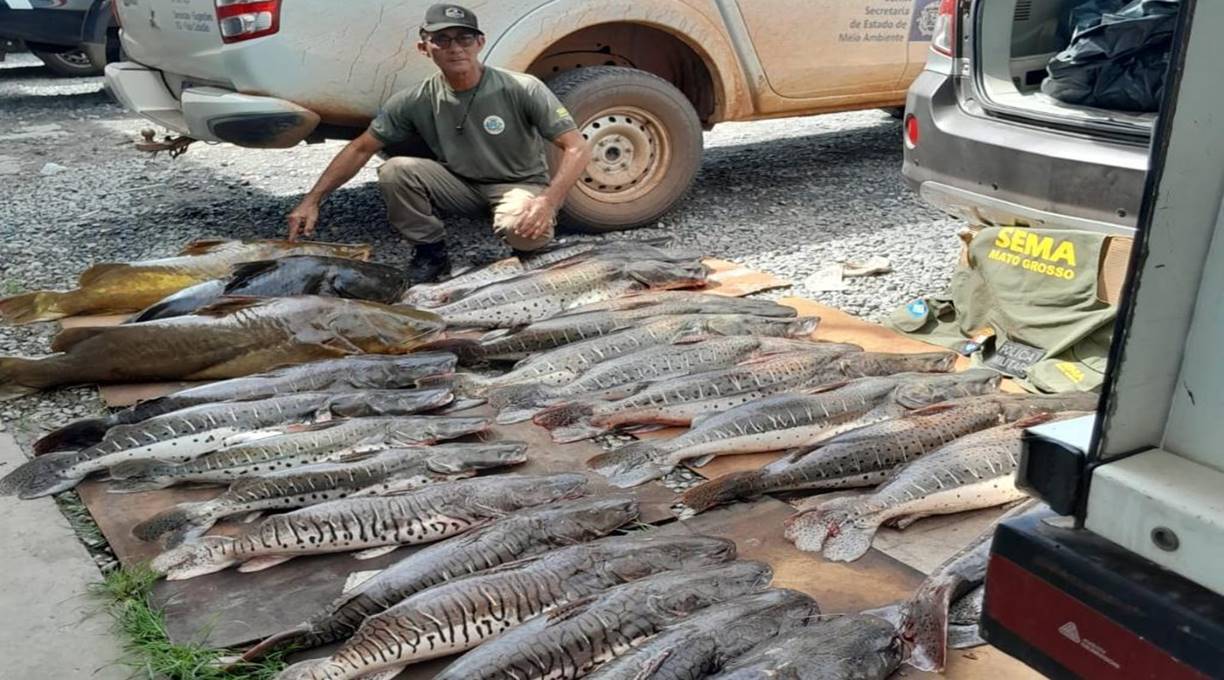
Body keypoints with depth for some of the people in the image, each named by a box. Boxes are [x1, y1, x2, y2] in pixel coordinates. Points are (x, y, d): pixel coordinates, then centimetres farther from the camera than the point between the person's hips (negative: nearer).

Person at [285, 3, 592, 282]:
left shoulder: (523, 89, -20)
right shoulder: (415, 101, -11)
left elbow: (578, 148, -22)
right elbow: (360, 148, -3)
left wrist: (548, 202, -40)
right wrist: (312, 200, -12)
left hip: (521, 184, -3)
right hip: (463, 186, 3)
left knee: (525, 231, -38)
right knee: (394, 171, -22)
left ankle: (526, 247, 1)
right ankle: (430, 252, -1)